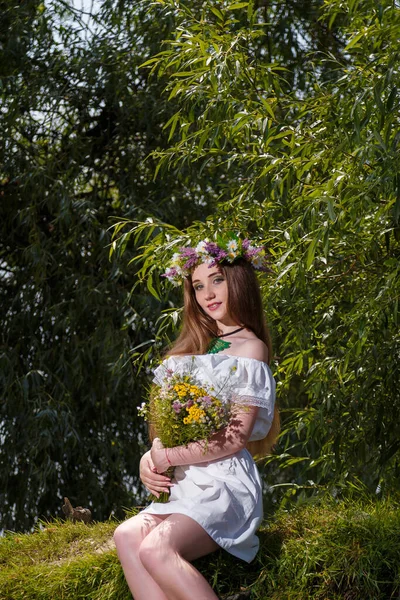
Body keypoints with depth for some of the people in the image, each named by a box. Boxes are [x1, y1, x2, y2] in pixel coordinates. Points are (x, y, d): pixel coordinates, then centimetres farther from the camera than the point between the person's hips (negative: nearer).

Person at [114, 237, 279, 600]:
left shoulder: (250, 349, 0)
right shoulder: (199, 346, 22)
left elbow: (234, 438, -9)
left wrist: (166, 457, -7)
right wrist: (150, 459, -2)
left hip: (226, 482, -7)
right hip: (187, 483, 7)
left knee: (156, 549, -32)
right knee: (127, 536, -24)